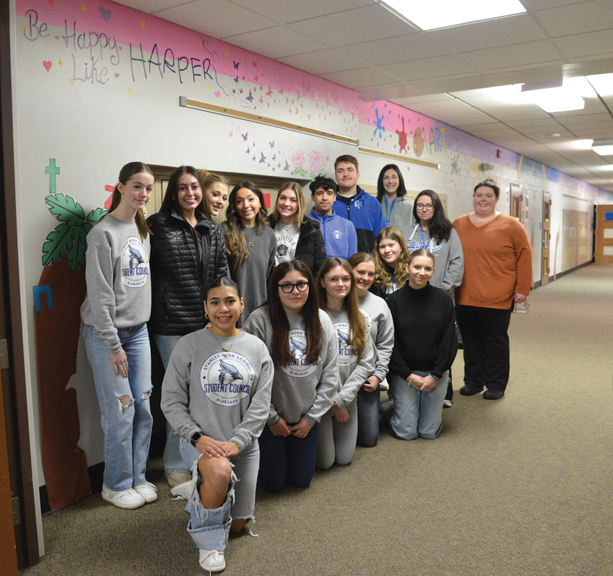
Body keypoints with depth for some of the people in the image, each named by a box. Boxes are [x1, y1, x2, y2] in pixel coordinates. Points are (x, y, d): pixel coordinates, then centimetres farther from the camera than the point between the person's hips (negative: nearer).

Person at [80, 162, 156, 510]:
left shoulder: (143, 229, 11)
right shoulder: (104, 232, -12)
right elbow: (100, 295, -14)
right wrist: (113, 345, -14)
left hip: (139, 330, 7)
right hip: (107, 333, -7)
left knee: (143, 407, 8)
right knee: (120, 411, -2)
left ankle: (137, 477, 24)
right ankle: (117, 485, 16)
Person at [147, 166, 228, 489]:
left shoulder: (213, 231, 12)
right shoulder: (158, 225, -2)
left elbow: (221, 276, 11)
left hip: (206, 323, 5)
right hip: (172, 324, -4)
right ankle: (176, 466, 20)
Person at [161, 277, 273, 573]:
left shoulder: (257, 349, 0)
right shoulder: (189, 345, -6)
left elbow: (260, 405, -3)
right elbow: (171, 400, -6)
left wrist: (236, 442, -16)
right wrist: (197, 437, -18)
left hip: (243, 444, 3)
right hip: (200, 441, -3)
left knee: (236, 524, 9)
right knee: (220, 471, -37)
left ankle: (199, 490, 41)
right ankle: (209, 543, -9)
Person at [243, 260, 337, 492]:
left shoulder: (322, 320, -3)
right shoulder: (260, 320, -18)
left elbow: (330, 373, 0)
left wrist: (312, 416, -3)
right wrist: (272, 418, -10)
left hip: (305, 419, 4)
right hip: (269, 419, -4)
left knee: (302, 480, 14)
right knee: (274, 482, 7)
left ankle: (289, 453, 43)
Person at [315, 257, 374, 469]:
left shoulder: (358, 318, 5)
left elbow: (366, 362, 0)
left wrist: (342, 398, -10)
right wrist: (331, 400, -12)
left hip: (348, 399, 5)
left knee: (344, 458, 11)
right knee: (324, 461, 2)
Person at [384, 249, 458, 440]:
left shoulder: (443, 299, -3)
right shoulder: (394, 300, -6)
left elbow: (449, 340, -2)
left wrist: (435, 375, -7)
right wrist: (409, 375, -10)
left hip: (435, 372, 1)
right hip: (403, 373, -1)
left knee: (430, 432, 6)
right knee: (406, 432, 1)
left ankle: (433, 410, 37)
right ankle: (391, 411, 31)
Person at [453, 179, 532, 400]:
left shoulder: (511, 226, 0)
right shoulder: (458, 225, 8)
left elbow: (524, 256, -1)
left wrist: (522, 289, -6)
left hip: (498, 298, -3)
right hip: (465, 297, 3)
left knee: (496, 340, 7)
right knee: (471, 340, 12)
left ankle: (496, 385, 20)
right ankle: (473, 381, 27)